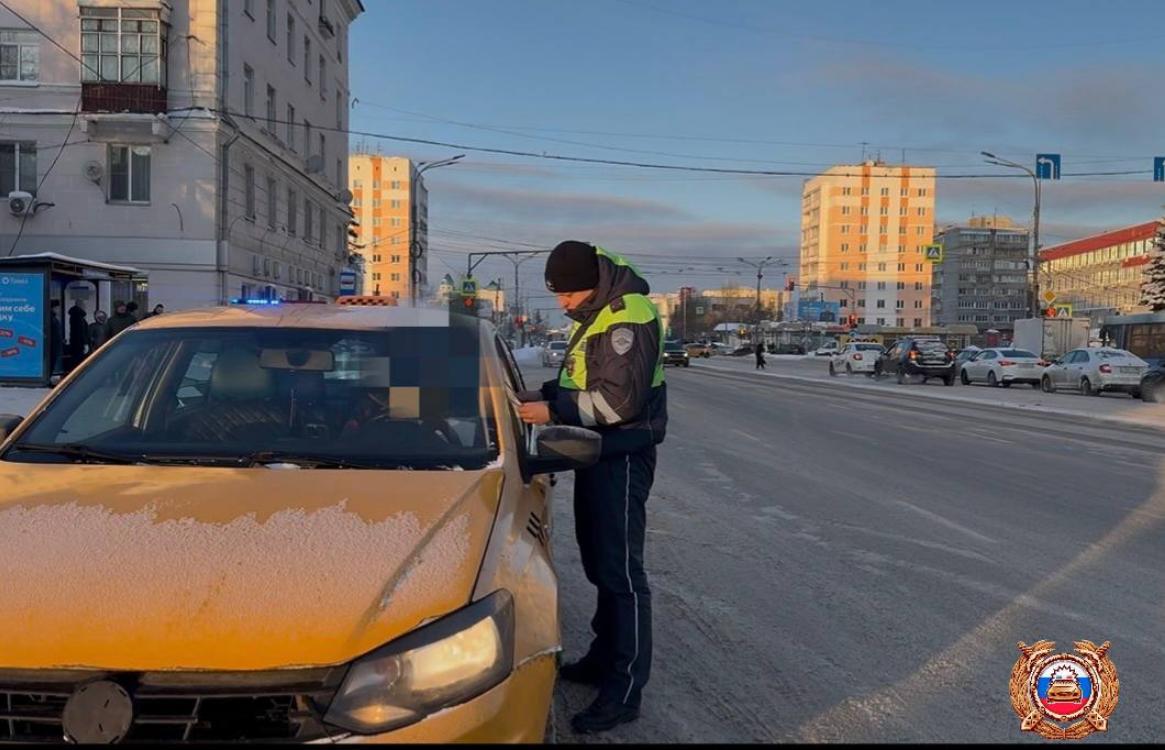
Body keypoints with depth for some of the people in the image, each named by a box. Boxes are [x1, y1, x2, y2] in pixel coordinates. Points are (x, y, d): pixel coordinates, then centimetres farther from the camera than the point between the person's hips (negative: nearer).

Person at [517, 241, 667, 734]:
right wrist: (546, 394, 6)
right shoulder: (594, 315, 14)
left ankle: (625, 690, 1)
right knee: (599, 563, 17)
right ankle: (604, 657, 32)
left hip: (623, 456, -10)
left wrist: (555, 411, -19)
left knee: (620, 570, -6)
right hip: (598, 453, 10)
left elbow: (619, 400, -24)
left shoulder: (628, 318, -18)